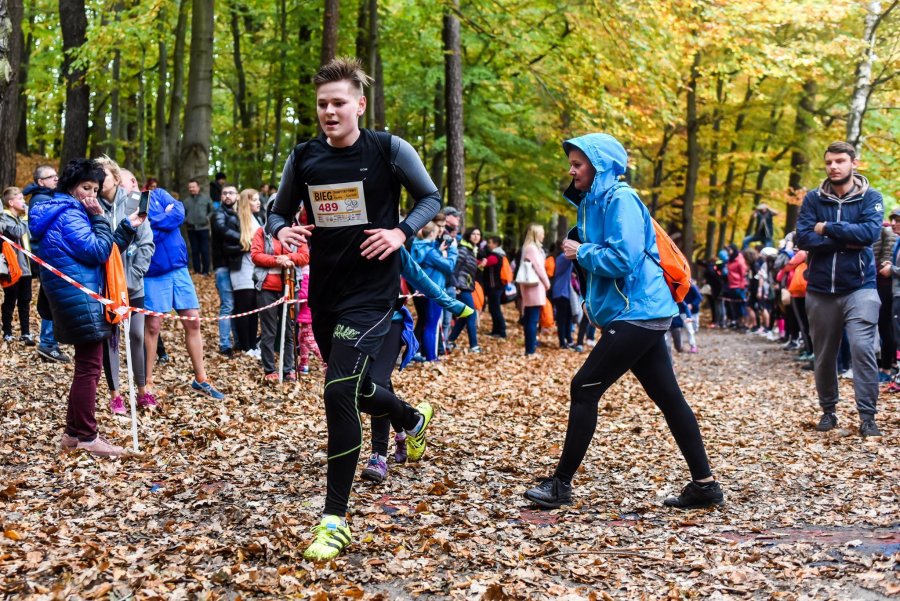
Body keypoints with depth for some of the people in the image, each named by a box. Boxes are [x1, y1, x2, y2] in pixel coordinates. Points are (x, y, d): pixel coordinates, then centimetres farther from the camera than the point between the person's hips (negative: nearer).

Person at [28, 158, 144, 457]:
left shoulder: (70, 212, 19)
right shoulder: (69, 214, -13)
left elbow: (107, 250, 19)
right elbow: (97, 252, -19)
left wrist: (127, 227, 11)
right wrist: (99, 219, -12)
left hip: (77, 298, 11)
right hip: (79, 299, -11)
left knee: (87, 365, 16)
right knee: (89, 366, -6)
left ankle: (74, 432, 21)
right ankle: (86, 437, -1)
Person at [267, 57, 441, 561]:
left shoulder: (389, 150, -8)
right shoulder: (304, 157, 2)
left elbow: (431, 198, 2)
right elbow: (279, 212, 12)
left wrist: (401, 232, -16)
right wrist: (282, 230, -11)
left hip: (372, 291, -6)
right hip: (324, 292, 6)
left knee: (339, 391, -19)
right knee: (355, 390, 21)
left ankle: (336, 519, -8)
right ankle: (414, 419, 57)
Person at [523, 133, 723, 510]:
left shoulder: (620, 200, -13)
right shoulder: (595, 202, 17)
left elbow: (623, 259, -22)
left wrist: (582, 252, -9)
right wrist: (594, 301, 13)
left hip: (636, 313, -10)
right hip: (640, 313, 10)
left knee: (584, 389, -8)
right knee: (668, 397, 9)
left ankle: (561, 484, -1)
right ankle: (704, 485, 13)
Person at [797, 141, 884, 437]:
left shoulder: (870, 197, -1)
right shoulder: (813, 199, 3)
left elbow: (869, 232, -18)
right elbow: (803, 238, -10)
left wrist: (827, 228, -13)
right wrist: (847, 242, -16)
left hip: (859, 287, -3)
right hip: (820, 290, 3)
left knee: (862, 348, -16)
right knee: (824, 355, 11)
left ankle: (867, 416, -8)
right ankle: (828, 411, 26)